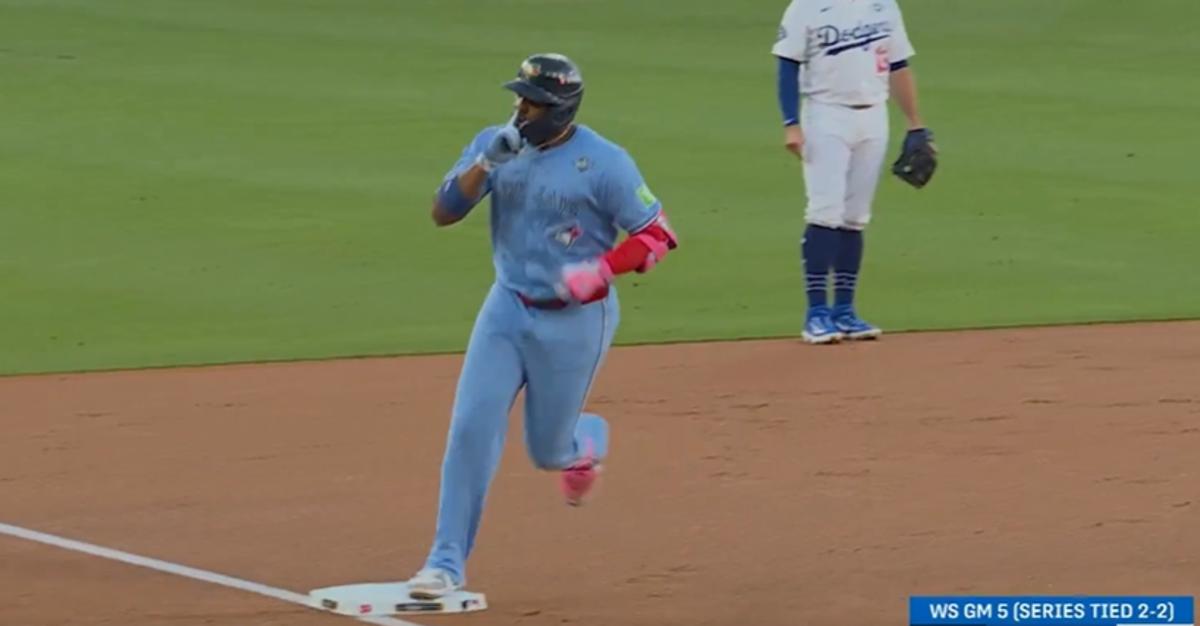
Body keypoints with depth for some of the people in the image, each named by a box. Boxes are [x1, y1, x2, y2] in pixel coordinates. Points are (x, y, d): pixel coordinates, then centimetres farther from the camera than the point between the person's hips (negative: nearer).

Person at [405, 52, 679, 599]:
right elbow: (442, 213, -9)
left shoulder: (602, 162, -15)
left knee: (548, 449, 8)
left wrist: (600, 270, -26)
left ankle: (588, 441, 46)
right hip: (507, 308, 3)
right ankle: (447, 562, -6)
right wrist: (486, 163, -24)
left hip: (576, 319, -3)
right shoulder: (496, 144, -3)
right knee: (471, 427, -10)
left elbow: (657, 235, -12)